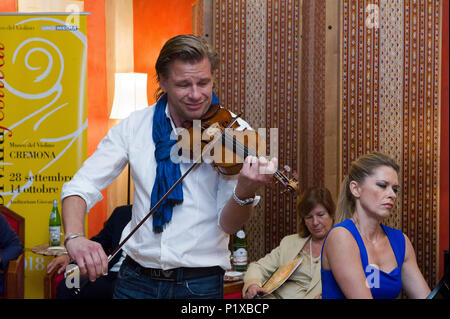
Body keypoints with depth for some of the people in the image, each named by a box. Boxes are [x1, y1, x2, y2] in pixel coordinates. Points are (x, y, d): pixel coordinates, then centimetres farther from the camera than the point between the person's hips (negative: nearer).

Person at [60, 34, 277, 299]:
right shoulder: (135, 126, -1)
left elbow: (228, 225, -11)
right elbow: (82, 185, -4)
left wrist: (246, 192, -33)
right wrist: (74, 237, -23)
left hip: (200, 284, -2)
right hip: (137, 279, 2)